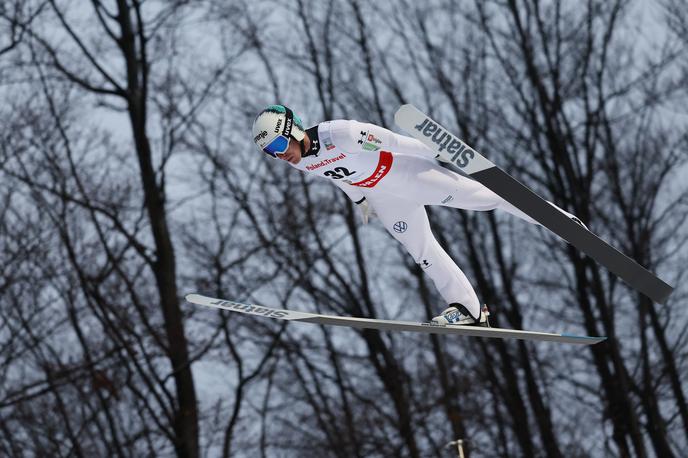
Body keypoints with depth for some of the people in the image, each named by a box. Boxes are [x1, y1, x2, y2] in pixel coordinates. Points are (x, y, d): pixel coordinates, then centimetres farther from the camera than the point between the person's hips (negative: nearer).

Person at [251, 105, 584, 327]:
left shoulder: (340, 134, -34)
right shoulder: (298, 162, -10)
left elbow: (395, 142, -26)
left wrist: (442, 154, -18)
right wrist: (358, 198, 24)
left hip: (406, 171, -7)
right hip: (382, 196, 7)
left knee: (478, 196, -3)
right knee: (421, 252, 4)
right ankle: (469, 310, 8)